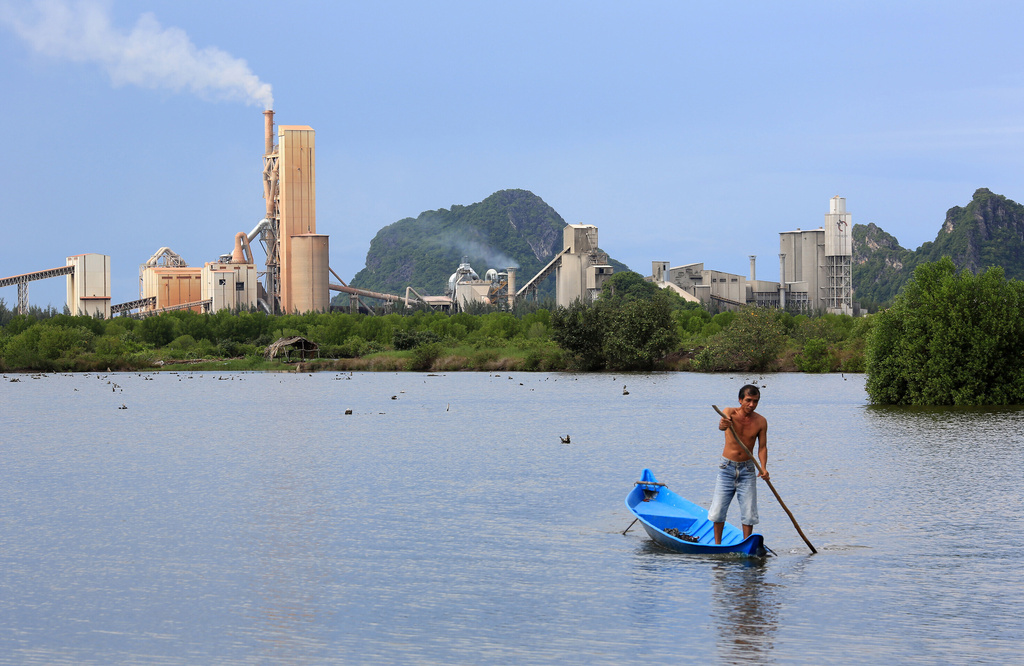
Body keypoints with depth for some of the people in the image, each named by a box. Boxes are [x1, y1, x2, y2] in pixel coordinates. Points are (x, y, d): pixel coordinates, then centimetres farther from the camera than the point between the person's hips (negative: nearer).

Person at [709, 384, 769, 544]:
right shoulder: (730, 412, -9)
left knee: (749, 512, -2)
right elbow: (721, 424, -31)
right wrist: (723, 424, -57)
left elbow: (762, 447, -3)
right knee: (718, 510, -2)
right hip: (727, 467, -1)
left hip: (747, 470, 1)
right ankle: (717, 545, 12)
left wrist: (763, 468, -20)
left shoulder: (761, 421, -2)